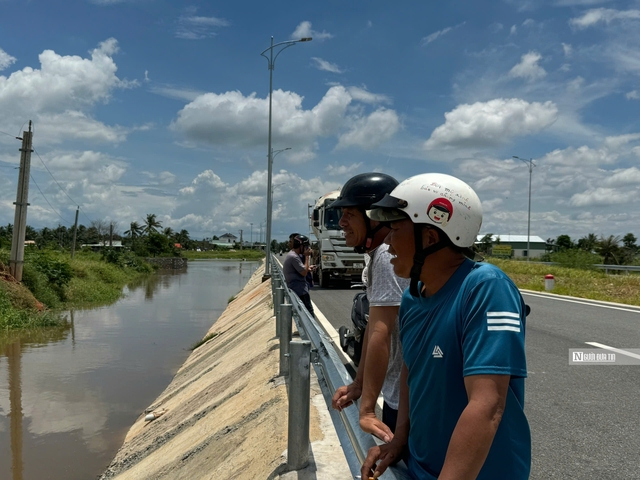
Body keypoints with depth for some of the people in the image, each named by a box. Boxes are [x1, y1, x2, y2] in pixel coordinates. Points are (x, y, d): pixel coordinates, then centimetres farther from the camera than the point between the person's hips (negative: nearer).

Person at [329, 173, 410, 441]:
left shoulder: (388, 256, -23)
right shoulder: (377, 255, 10)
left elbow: (380, 336, -28)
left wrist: (367, 409, -27)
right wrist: (358, 385, 12)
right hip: (399, 394, 10)